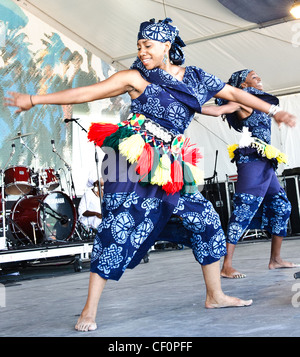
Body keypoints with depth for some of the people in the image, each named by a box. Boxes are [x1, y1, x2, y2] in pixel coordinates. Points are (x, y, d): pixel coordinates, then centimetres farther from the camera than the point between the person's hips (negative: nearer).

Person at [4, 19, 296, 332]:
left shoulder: (196, 78, 12)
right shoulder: (136, 77, 0)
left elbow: (235, 94, 22)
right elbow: (87, 92, -2)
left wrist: (274, 111, 25)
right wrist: (34, 100, -4)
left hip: (171, 166, 5)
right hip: (133, 162, -5)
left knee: (207, 222, 6)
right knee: (118, 227, -12)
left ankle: (215, 296, 21)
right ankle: (90, 310, -5)